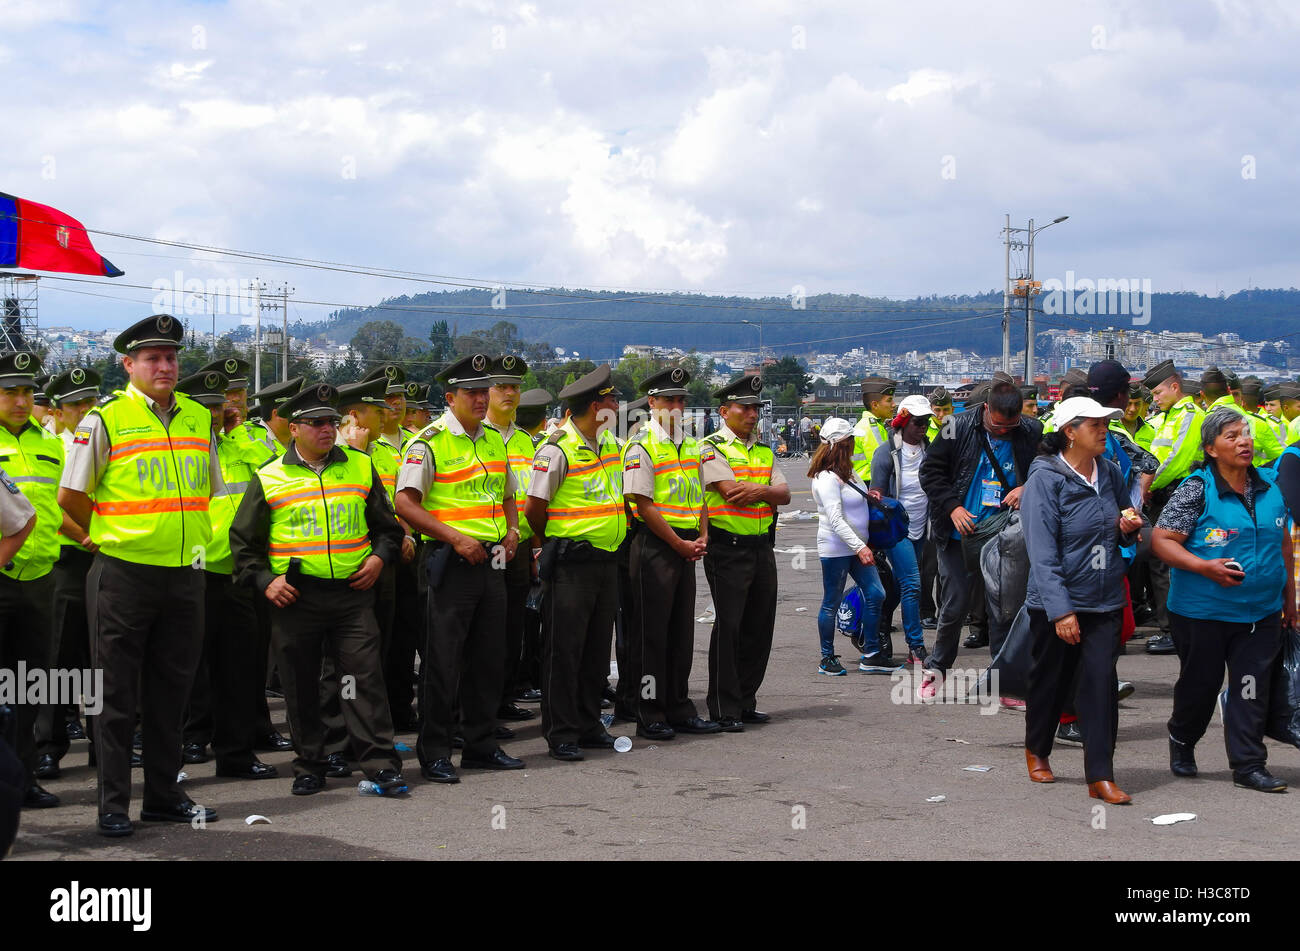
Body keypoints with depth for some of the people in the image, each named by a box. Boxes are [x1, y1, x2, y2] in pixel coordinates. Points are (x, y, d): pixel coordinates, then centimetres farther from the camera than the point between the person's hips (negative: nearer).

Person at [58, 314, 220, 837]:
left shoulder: (199, 418, 8)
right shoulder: (105, 419, -7)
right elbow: (71, 495, -2)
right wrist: (108, 538, 7)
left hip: (185, 573, 5)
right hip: (123, 573, -5)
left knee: (171, 690, 12)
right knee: (118, 695, 2)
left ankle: (164, 795, 23)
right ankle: (113, 806, 9)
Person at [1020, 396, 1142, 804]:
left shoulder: (1110, 472, 4)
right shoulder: (1045, 479, -13)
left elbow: (1123, 525, 21)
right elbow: (1042, 552, -18)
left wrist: (1128, 527, -5)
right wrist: (1061, 611, -24)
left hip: (1105, 600, 4)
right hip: (1056, 603, -4)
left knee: (1101, 680, -5)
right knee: (1051, 679, 12)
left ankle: (1100, 776, -2)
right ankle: (1036, 751, 37)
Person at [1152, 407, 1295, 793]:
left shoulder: (1270, 485, 5)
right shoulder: (1196, 489, -10)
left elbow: (1283, 541, 16)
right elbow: (1162, 540, -12)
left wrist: (1289, 596, 16)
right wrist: (1205, 567, -24)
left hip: (1261, 611, 4)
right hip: (1203, 612, -3)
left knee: (1252, 688, 1)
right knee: (1201, 684, 11)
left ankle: (1249, 765, 9)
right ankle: (1181, 741, 36)